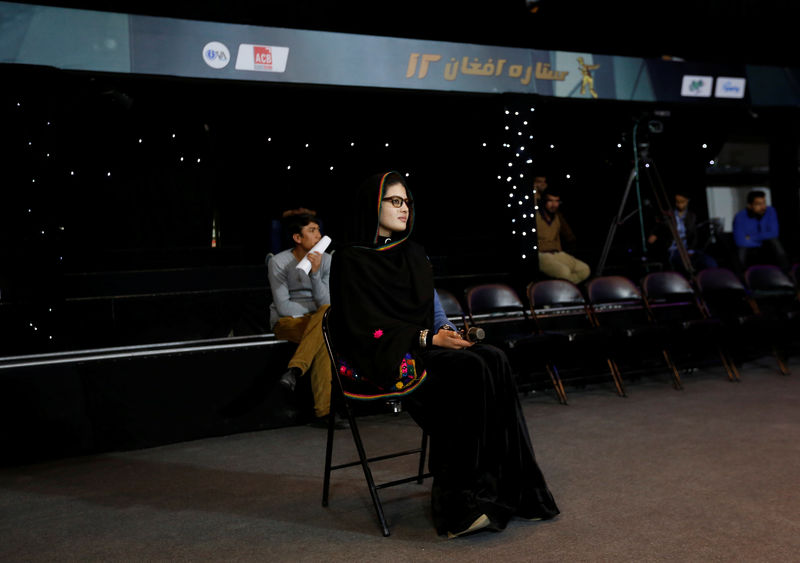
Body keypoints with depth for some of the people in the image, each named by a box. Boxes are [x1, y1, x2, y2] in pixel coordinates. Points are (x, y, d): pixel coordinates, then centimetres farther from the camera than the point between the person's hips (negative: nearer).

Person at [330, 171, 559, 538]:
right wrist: (428, 339, -16)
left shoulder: (413, 254, 16)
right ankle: (459, 505, -26)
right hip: (380, 360, -7)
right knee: (471, 371, -28)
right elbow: (366, 328, -12)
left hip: (421, 348, 7)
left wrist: (445, 334, -3)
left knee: (493, 360, -20)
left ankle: (512, 488, -19)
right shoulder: (351, 260, -5)